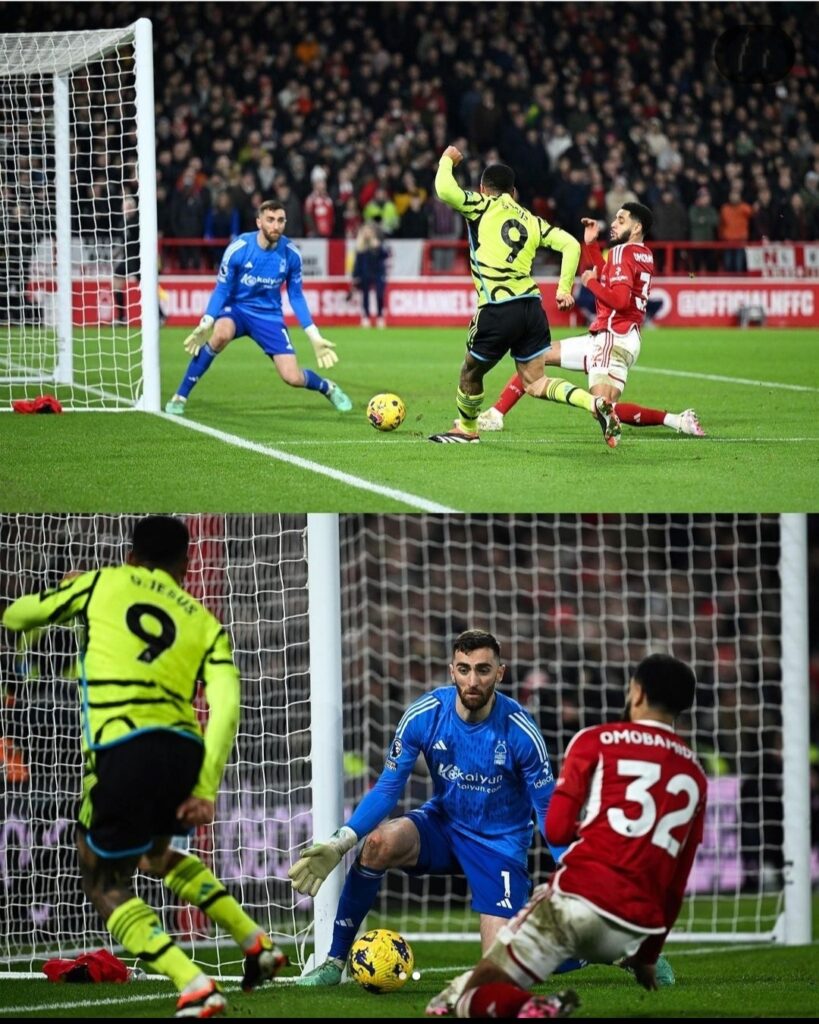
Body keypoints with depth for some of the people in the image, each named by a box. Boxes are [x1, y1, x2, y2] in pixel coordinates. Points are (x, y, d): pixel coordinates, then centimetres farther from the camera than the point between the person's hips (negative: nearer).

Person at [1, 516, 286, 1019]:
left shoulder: (103, 582, 15)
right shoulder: (204, 622, 18)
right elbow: (226, 707, 2)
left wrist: (66, 594, 47)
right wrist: (206, 791, 2)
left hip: (122, 750, -4)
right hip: (185, 751, 4)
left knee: (107, 885, 11)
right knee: (156, 854, 35)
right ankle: (258, 944, 29)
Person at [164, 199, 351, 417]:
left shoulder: (291, 254, -12)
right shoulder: (238, 249, -19)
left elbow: (296, 297, 2)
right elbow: (222, 289, -9)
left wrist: (315, 337, 1)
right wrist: (205, 324, -21)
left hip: (269, 315, 2)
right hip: (236, 308, -2)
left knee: (293, 378, -8)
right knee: (222, 334, -37)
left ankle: (328, 388, 29)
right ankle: (180, 397, -25)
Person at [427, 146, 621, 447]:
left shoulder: (482, 207, 3)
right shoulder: (531, 221, 18)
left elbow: (445, 190, -10)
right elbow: (570, 244, 9)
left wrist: (447, 160, 9)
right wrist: (564, 288, 11)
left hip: (498, 309, -5)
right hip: (532, 307, 5)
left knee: (470, 374, 18)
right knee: (535, 382, 9)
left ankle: (466, 429, 36)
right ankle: (595, 403, -10)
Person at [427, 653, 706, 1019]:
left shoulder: (596, 741, 6)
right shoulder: (695, 776, 19)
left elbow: (557, 829, 1)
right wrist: (648, 956, 28)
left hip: (579, 897, -5)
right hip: (636, 929, 5)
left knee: (474, 996, -2)